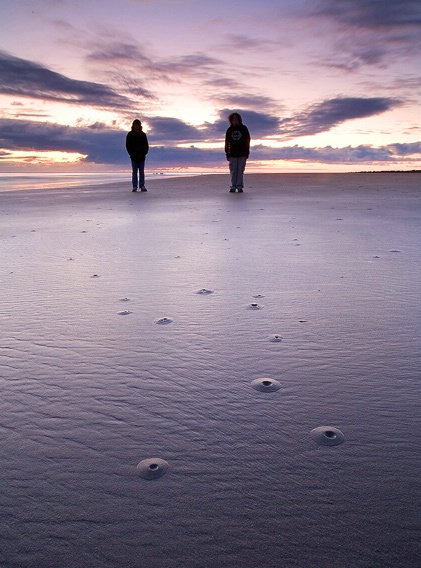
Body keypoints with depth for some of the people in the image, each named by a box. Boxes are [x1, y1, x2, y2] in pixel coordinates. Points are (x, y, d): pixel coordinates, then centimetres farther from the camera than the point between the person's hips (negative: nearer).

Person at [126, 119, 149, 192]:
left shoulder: (143, 135, 7)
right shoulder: (130, 135, 3)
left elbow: (146, 145, 7)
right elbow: (128, 146, 3)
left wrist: (144, 153, -6)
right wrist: (132, 154, -7)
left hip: (141, 156, 1)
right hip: (134, 157, -1)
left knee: (142, 172, 2)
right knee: (134, 172, 1)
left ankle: (142, 186, 5)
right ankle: (134, 186, 3)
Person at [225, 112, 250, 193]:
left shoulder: (244, 128, 5)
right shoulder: (229, 130, 8)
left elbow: (247, 140, 5)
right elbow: (227, 142, 10)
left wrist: (247, 153, -1)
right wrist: (227, 154, 4)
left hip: (242, 154, -1)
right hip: (233, 154, 1)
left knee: (240, 170, -2)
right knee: (233, 171, 0)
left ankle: (239, 186, 0)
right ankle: (233, 186, 5)